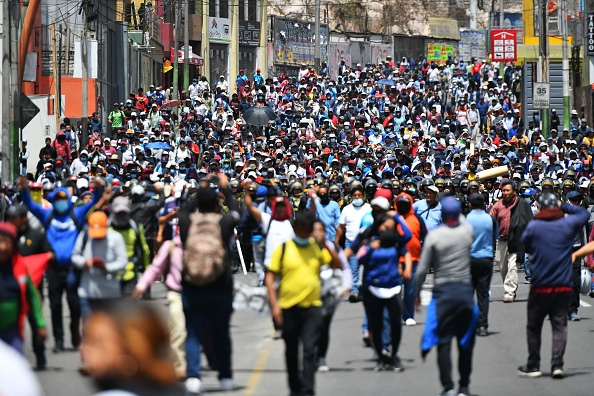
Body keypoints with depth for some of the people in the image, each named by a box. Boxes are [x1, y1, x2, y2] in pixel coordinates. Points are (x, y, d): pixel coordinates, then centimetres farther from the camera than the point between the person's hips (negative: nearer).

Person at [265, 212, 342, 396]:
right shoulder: (283, 249, -1)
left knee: (309, 350, -10)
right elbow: (270, 277, -1)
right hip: (288, 308, 0)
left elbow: (338, 265, 1)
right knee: (291, 352, 12)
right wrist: (274, 304, -8)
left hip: (312, 307, 0)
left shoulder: (317, 248, 6)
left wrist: (326, 247, -13)